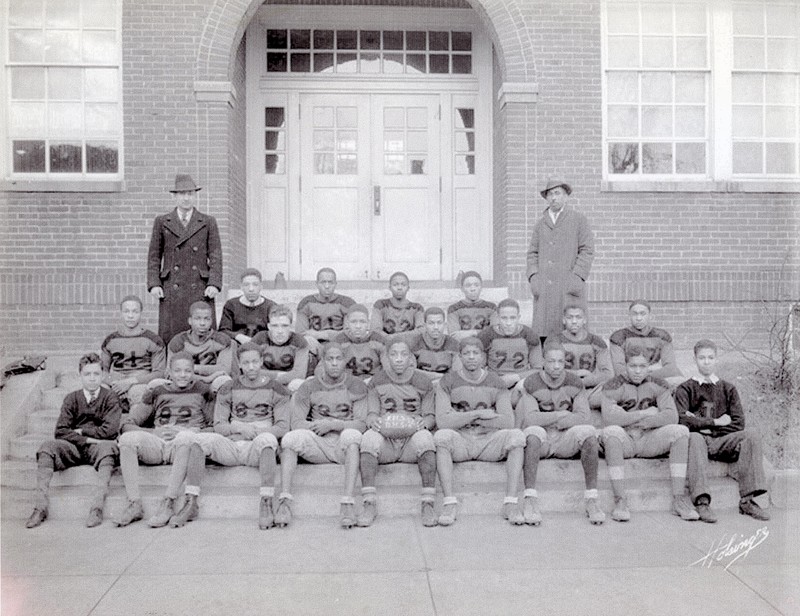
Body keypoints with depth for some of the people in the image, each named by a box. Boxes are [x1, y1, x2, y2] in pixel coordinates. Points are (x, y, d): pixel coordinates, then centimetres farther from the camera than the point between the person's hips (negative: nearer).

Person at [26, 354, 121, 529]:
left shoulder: (110, 397, 2)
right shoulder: (72, 399, 10)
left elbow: (110, 431, -10)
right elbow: (60, 431, 0)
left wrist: (81, 431, -3)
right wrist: (87, 439, -11)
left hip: (97, 448, -3)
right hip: (74, 448, 3)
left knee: (109, 447, -36)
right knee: (47, 446, -24)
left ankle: (97, 507, -42)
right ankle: (40, 507, -28)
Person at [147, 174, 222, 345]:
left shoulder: (208, 222, 11)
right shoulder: (162, 222, 13)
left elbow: (216, 256, 6)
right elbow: (154, 256, 11)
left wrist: (214, 284, -6)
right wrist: (154, 284, 0)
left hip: (201, 291, 0)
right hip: (171, 291, 1)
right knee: (169, 336, -3)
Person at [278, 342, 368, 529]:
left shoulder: (356, 386, 7)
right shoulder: (309, 387, 11)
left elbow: (361, 424, -3)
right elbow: (296, 422, 3)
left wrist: (333, 424, -16)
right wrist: (316, 427, -13)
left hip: (344, 444, -2)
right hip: (318, 444, 2)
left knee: (351, 434, -36)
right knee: (290, 438, -26)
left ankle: (348, 503, -41)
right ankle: (285, 501, -31)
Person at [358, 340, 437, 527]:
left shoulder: (423, 382, 9)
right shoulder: (377, 382, 10)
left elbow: (431, 416, 7)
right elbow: (371, 413, 5)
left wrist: (424, 422, -18)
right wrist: (372, 420, -20)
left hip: (412, 438, -1)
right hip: (385, 439, 1)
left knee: (425, 437, -35)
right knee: (369, 437, -32)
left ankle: (428, 504, -32)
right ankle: (369, 503, -30)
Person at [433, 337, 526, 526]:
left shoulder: (496, 383, 5)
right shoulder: (447, 382, 0)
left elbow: (508, 422, -8)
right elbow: (442, 421, -13)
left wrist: (463, 417, -10)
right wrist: (478, 413, -14)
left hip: (489, 440, 2)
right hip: (459, 441, -1)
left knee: (517, 435, -26)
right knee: (441, 436, -33)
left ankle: (511, 502, -27)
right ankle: (449, 503, -33)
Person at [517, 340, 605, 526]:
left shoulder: (575, 384, 1)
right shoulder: (531, 383, -4)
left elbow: (584, 418, -10)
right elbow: (530, 418, -16)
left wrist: (548, 419, -16)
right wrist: (562, 415, -13)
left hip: (566, 439, 2)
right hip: (541, 440, -2)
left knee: (589, 433, -27)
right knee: (533, 433, -35)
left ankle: (591, 500, -25)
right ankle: (530, 499, -35)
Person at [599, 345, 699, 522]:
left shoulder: (658, 385, 7)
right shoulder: (613, 386, -3)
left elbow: (671, 416, -7)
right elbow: (609, 419, -20)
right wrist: (646, 413, -13)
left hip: (649, 440, 3)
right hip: (624, 441, -3)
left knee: (681, 430, -21)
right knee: (611, 432, -35)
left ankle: (679, 498, -21)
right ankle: (619, 501, -34)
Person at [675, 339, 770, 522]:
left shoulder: (728, 388, 18)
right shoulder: (685, 389, 10)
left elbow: (738, 423, 4)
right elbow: (683, 420, -8)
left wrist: (701, 424, -5)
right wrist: (715, 422, -4)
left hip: (721, 442, 3)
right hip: (699, 440, -3)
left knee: (751, 435, -23)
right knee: (694, 438, -36)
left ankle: (747, 500, -27)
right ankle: (702, 502, -41)